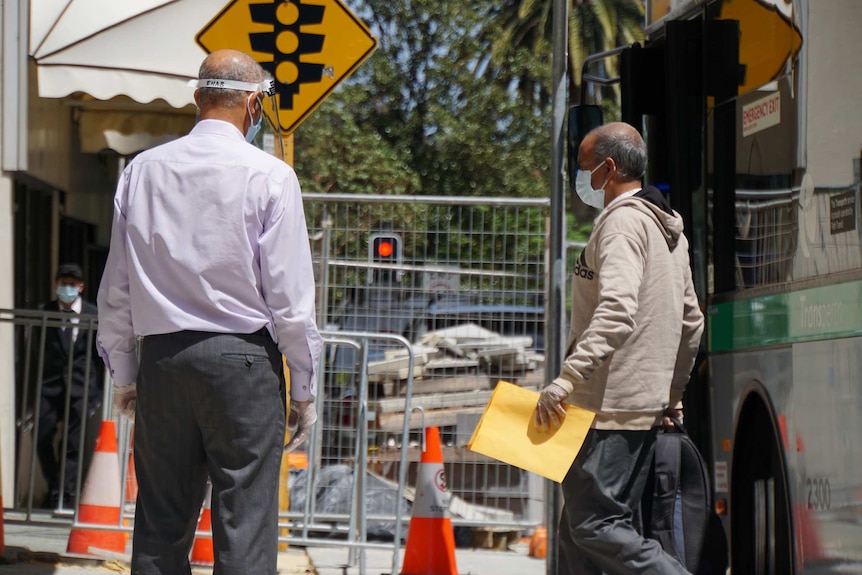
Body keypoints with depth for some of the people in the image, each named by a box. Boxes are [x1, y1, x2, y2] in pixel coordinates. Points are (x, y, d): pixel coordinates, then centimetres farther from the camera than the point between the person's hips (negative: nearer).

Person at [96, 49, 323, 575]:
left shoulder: (143, 171, 8)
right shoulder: (270, 177, -5)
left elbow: (116, 288, 11)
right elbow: (289, 293, -6)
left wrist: (123, 374, 20)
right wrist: (305, 388, 2)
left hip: (161, 357, 4)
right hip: (243, 356, -4)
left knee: (161, 523, 8)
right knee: (245, 529, -4)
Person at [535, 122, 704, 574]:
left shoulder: (623, 222, -11)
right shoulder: (668, 229, 21)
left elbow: (616, 312, -25)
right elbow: (691, 322, 25)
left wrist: (566, 379, -31)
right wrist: (672, 395, 32)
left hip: (609, 409, -10)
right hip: (647, 408, 10)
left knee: (596, 524, -12)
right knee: (577, 530, 9)